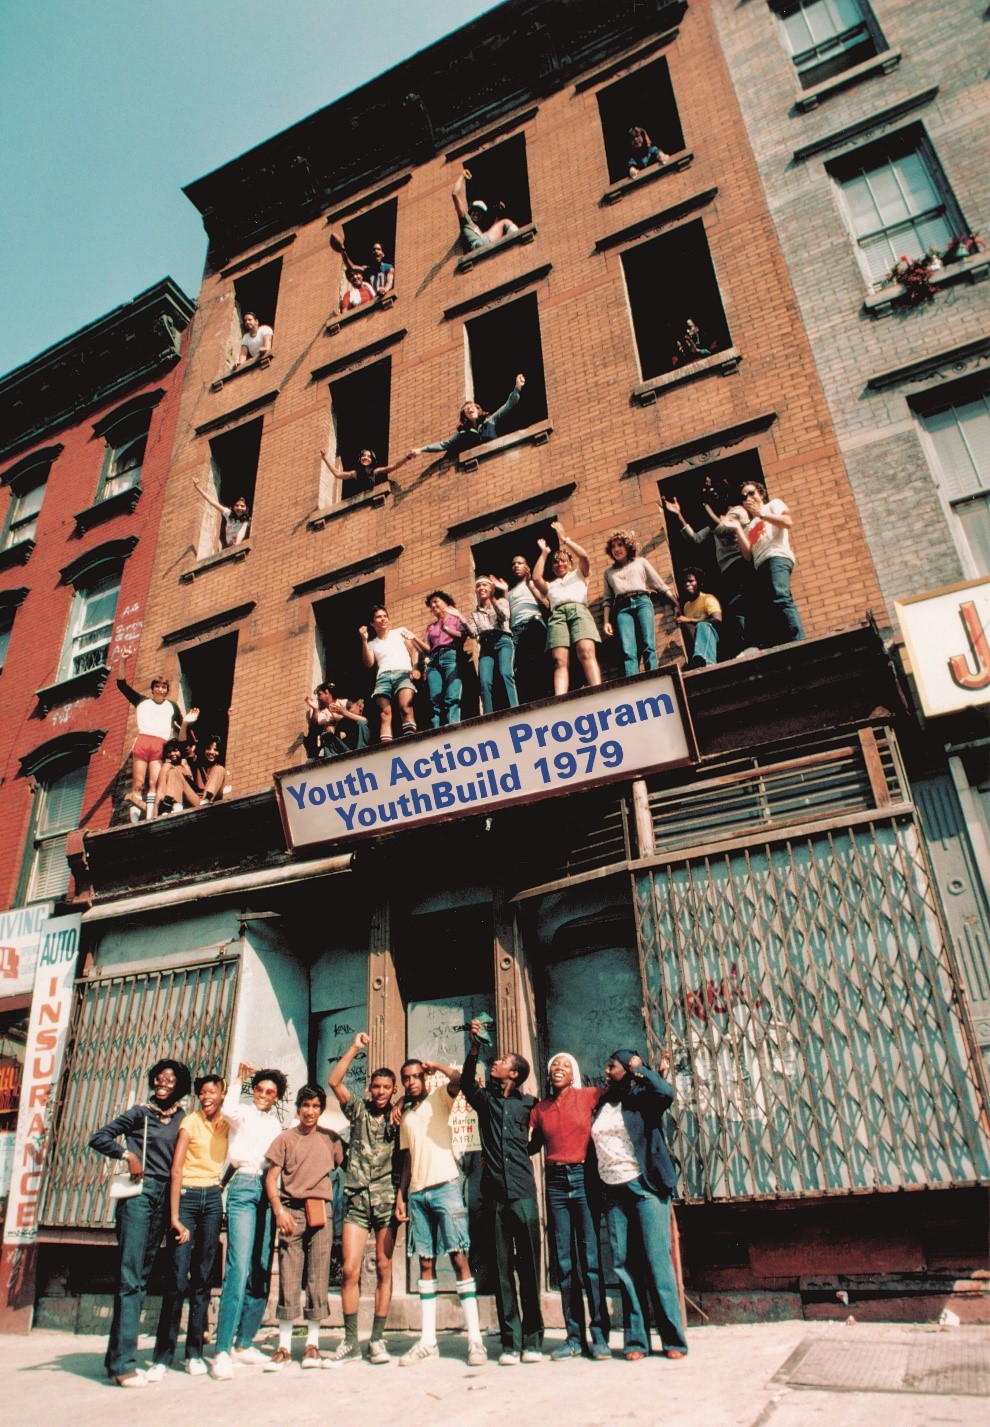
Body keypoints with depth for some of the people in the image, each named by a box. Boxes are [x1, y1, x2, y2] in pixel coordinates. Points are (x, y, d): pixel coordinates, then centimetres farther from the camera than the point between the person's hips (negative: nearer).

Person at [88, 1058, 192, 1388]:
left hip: (165, 1197, 5)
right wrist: (127, 1154, -10)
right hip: (139, 1193, -5)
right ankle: (123, 1362, -7)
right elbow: (98, 1139, 1)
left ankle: (116, 1357, 17)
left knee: (142, 1276, 9)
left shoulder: (181, 1117, 11)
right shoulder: (140, 1112, 1)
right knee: (130, 1275, -8)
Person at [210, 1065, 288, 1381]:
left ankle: (244, 1343, 14)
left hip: (269, 1190, 5)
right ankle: (222, 1350, -13)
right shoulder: (244, 1112, 6)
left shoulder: (275, 1121, 20)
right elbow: (229, 1110, -19)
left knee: (262, 1271, 4)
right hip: (244, 1187, -5)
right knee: (240, 1267, -15)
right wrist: (239, 1080, -10)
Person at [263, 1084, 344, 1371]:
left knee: (318, 1276, 1)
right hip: (291, 1210, -1)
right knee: (288, 1276, -2)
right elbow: (271, 1178, 3)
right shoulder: (285, 1139, 6)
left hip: (321, 1211, 1)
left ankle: (313, 1344, 11)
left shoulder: (330, 1139, 11)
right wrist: (279, 1211, -9)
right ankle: (284, 1346, 7)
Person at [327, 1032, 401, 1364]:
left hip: (386, 1200, 0)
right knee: (350, 1270, -4)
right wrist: (354, 1049, -7)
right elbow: (334, 1081, -3)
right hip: (357, 1199, 0)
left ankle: (377, 1340, 11)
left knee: (384, 1268, 2)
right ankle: (350, 1342, 6)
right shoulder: (359, 1110, 8)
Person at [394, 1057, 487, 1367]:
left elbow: (457, 1078, -18)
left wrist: (434, 1065, -5)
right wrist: (400, 1195, 12)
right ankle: (427, 1340, 11)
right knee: (425, 1263, 6)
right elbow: (407, 1159, 20)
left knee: (459, 1258, -6)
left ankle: (475, 1339, -4)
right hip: (416, 1193, 5)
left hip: (445, 1187, -5)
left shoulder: (439, 1098, 3)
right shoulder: (405, 1116, 19)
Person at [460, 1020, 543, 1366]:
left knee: (529, 1267, 0)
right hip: (495, 1194, 1)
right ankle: (510, 1343, 7)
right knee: (503, 1269, 3)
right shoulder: (486, 1101, 9)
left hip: (523, 1193, -1)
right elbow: (467, 1083, -8)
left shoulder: (528, 1104, 8)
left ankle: (532, 1341, 8)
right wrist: (475, 1046, -20)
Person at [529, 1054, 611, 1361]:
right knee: (565, 1262, 5)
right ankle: (574, 1337, 12)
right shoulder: (539, 1109, 10)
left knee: (591, 1260, -3)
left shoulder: (587, 1096, 2)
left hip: (584, 1179, -3)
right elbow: (529, 1145, 14)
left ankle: (599, 1336, 4)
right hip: (556, 1183, 3)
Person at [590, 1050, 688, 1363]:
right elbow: (593, 1148, 17)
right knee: (623, 1264, 3)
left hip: (645, 1186, -5)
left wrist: (639, 1068, -11)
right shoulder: (601, 1105, 14)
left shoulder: (641, 1097, -1)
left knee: (657, 1260, -5)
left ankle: (673, 1339, 2)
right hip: (613, 1192, 5)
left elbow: (667, 1093, -21)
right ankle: (636, 1340, 10)